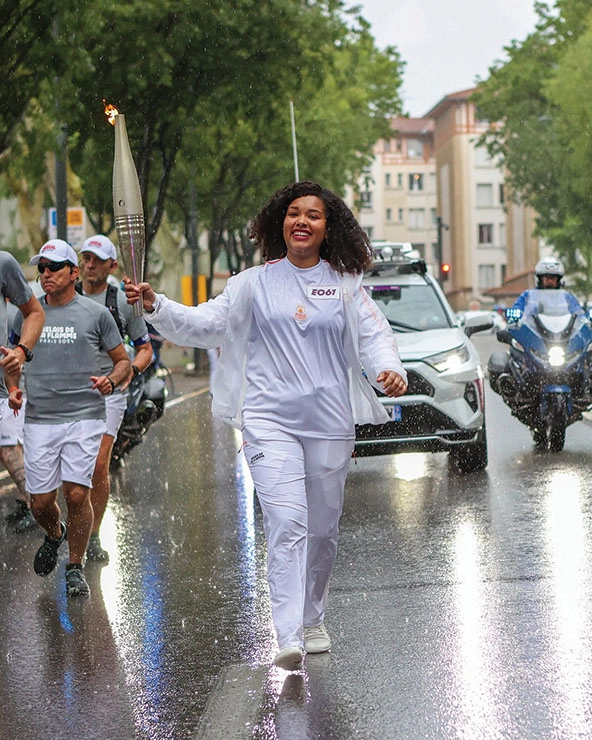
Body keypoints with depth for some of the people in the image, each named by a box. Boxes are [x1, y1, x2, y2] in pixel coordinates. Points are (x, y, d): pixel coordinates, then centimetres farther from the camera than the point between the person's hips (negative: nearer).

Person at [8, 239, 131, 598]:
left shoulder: (96, 313, 4)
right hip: (39, 419, 3)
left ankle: (76, 567, 8)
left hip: (84, 417, -3)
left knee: (77, 494, -11)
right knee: (41, 501, 3)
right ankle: (55, 534, 38)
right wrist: (13, 389, 2)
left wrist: (111, 381, -12)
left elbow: (124, 361, 9)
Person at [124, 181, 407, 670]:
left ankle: (313, 621, 33)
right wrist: (156, 307, -10)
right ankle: (289, 639, -22)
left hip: (329, 423, 2)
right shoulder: (255, 283, 7)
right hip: (269, 420, -2)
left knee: (323, 528, 11)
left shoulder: (345, 286, 7)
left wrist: (390, 371, -19)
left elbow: (375, 335, 2)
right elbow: (205, 324, 5)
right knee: (287, 522, -17)